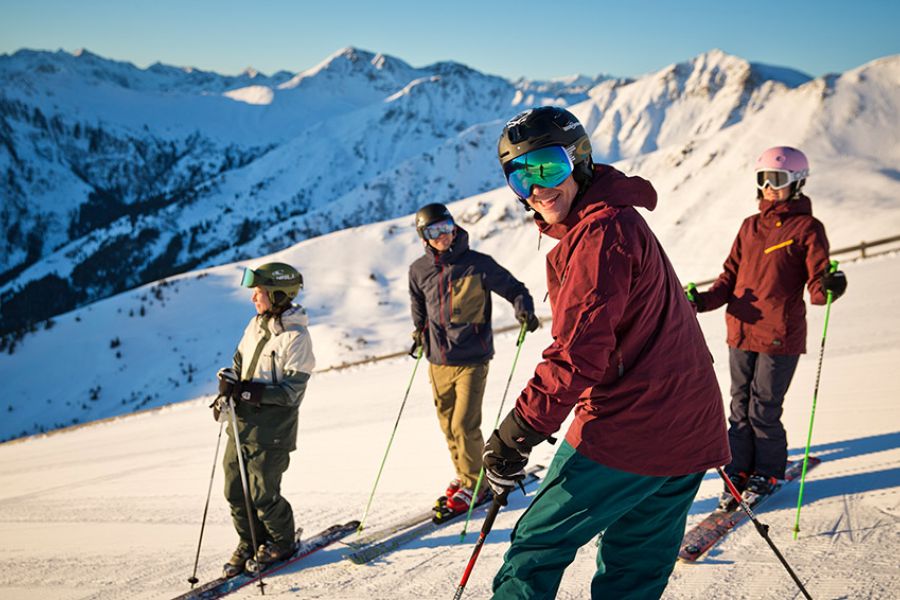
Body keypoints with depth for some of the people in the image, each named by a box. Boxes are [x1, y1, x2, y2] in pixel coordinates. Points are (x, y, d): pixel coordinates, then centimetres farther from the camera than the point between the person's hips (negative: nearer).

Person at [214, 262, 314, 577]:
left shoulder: (296, 337, -17)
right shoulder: (256, 324, 6)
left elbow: (291, 391, -19)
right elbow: (239, 362, 17)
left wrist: (246, 390, -25)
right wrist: (228, 385, -3)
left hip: (272, 430, -7)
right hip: (241, 423, 7)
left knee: (263, 495, 2)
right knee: (235, 491, 12)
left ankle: (283, 542, 28)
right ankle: (250, 543, 33)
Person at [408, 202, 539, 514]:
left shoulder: (478, 264, -9)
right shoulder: (419, 270, 2)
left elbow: (515, 289, -1)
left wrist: (524, 311, -19)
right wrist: (420, 331, 20)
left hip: (471, 360, -4)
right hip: (437, 362, 4)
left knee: (464, 426, -9)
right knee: (448, 426, 11)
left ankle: (475, 483, 12)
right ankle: (464, 476, 32)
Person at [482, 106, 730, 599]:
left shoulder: (600, 231, -17)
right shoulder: (618, 219, 15)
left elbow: (579, 350, -24)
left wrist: (516, 433, -21)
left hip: (623, 432, -10)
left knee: (539, 543, 4)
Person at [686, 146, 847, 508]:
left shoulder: (808, 228, -2)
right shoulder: (750, 227, 14)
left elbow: (816, 284, -7)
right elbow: (731, 276, 13)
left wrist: (828, 288, -30)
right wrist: (704, 301, -3)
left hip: (781, 335, -5)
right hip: (741, 332, 5)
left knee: (763, 410, 0)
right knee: (740, 407, 10)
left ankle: (768, 473, 21)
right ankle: (739, 471, 23)